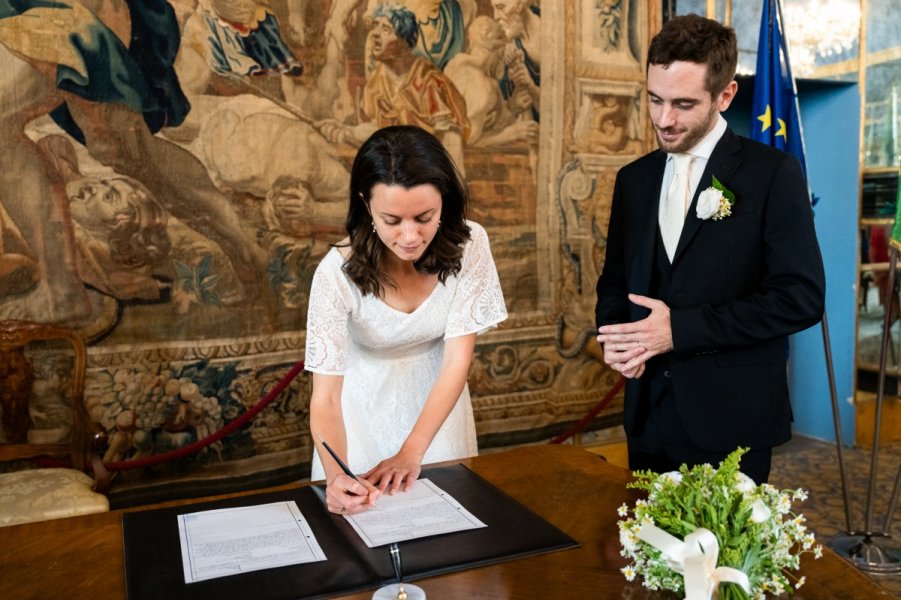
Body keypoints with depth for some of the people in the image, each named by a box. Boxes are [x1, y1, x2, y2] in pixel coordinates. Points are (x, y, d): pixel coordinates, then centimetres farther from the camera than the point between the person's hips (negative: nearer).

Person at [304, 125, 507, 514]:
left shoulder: (469, 245, -23)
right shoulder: (338, 272, -28)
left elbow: (457, 359, -20)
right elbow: (325, 397, -28)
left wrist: (412, 453, -28)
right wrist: (336, 477, -46)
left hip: (439, 400, 2)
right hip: (365, 407, -2)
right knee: (359, 511, 13)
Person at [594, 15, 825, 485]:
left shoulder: (773, 173, -7)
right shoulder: (634, 178, 8)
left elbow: (801, 296, -13)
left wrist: (680, 329, -19)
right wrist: (615, 334, -7)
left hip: (730, 419, -4)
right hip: (648, 414, 5)